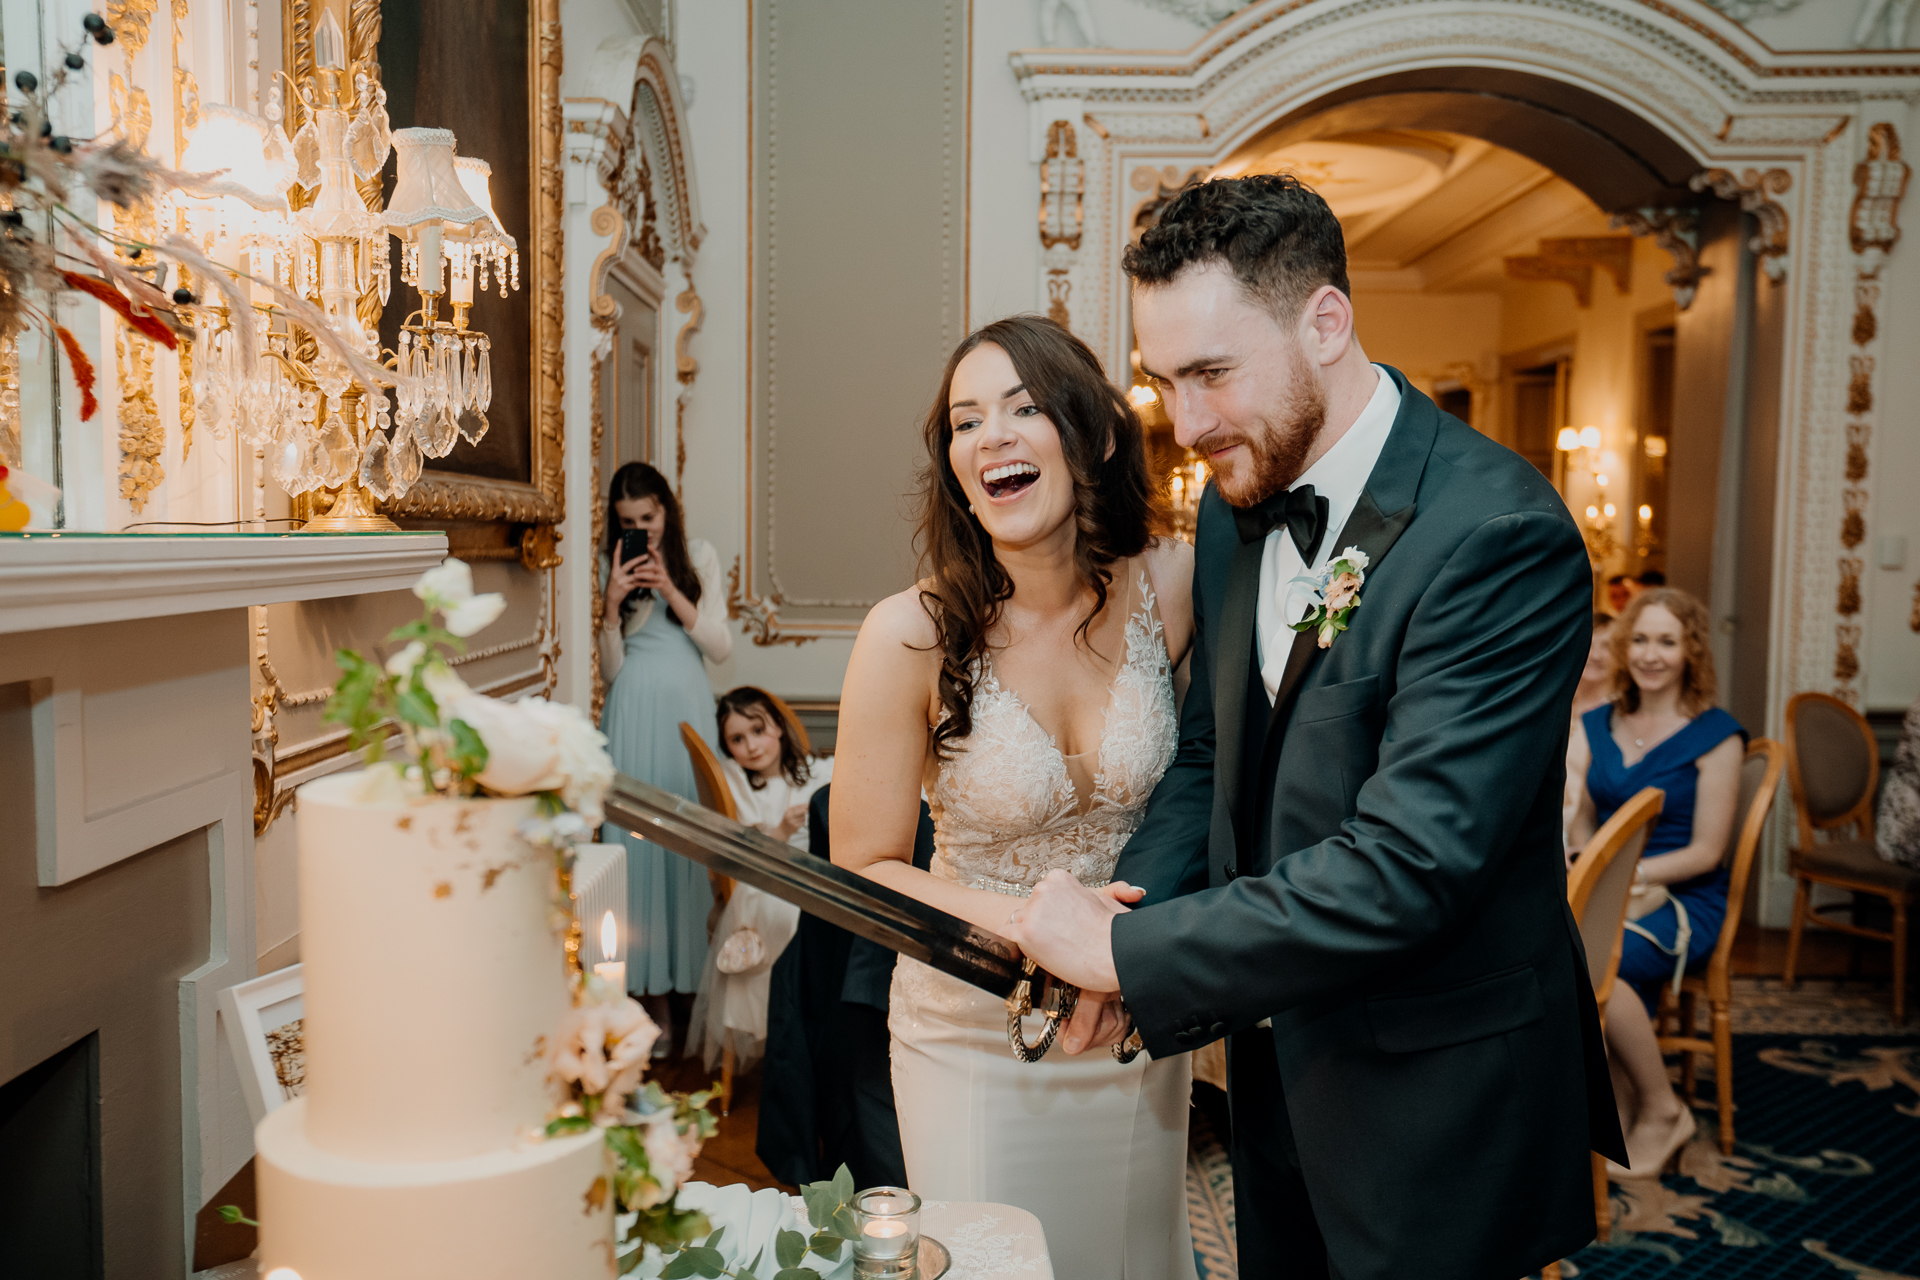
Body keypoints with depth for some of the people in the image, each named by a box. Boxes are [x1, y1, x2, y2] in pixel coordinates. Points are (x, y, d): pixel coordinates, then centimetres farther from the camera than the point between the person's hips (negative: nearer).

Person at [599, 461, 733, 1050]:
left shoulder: (699, 557, 8)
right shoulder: (612, 569, 6)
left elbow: (721, 647, 1)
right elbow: (610, 670, 2)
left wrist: (671, 591, -9)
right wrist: (612, 604, -12)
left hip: (687, 710, 1)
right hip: (635, 713, -1)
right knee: (639, 836, -4)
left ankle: (691, 975, 13)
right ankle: (653, 994, 3)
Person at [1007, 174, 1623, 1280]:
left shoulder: (1500, 538, -26)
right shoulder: (1236, 502, -1)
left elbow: (1405, 869, -30)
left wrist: (1131, 953, -24)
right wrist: (1129, 916, -12)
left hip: (1435, 1094, -6)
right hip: (1278, 1059, 7)